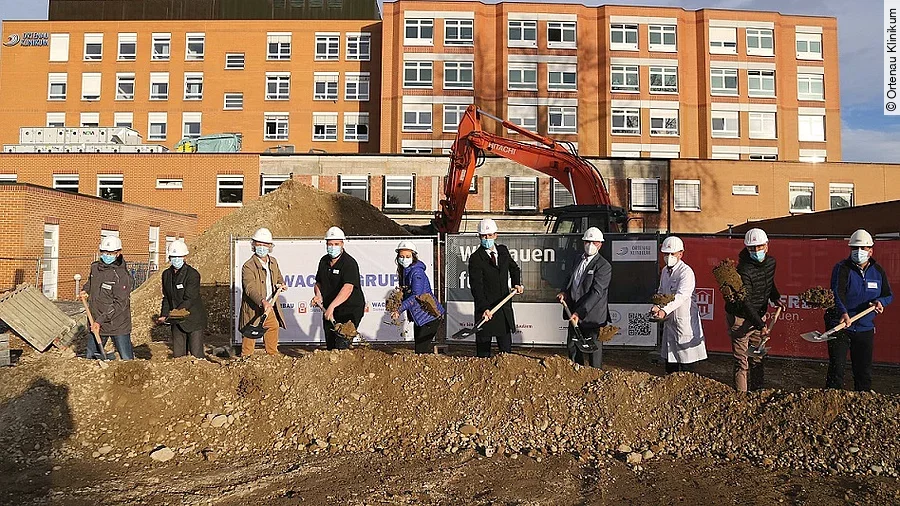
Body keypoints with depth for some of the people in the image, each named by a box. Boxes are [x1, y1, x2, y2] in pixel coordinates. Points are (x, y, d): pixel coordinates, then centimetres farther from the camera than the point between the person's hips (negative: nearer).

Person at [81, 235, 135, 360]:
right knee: (90, 357, 16)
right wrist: (85, 290, 10)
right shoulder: (95, 267, 4)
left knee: (127, 360, -1)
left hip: (117, 325, -7)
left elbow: (119, 304, -21)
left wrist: (100, 321, -23)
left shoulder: (123, 276, -18)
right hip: (96, 323, 7)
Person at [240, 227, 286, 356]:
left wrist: (280, 285, 2)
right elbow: (250, 288, -25)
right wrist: (263, 301, -39)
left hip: (270, 307, 7)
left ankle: (273, 356, 34)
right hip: (253, 309, -7)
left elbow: (279, 278, 26)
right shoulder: (248, 266, -14)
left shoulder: (273, 262, 10)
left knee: (273, 328, 17)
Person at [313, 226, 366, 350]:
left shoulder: (349, 263, -17)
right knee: (330, 346, 13)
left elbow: (348, 288, -30)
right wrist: (318, 296, -1)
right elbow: (318, 282, 21)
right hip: (329, 311, 7)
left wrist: (332, 306, -39)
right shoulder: (324, 261, 8)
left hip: (349, 310, -7)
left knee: (341, 346, -14)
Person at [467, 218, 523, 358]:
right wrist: (484, 308, -29)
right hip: (486, 308, -5)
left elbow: (514, 268, 27)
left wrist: (517, 283, 8)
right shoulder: (475, 258, -10)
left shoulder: (503, 251, 8)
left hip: (505, 309, 5)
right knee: (483, 349, 2)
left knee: (506, 349, 10)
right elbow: (476, 286, -18)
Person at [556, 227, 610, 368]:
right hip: (575, 314, 8)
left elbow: (596, 292, -20)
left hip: (592, 317, -7)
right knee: (572, 347, 17)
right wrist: (565, 293, 4)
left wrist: (579, 313, -26)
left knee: (593, 352, 1)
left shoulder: (604, 266, -12)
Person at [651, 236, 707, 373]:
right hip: (669, 321, 8)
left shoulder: (686, 272, -15)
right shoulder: (665, 271, 11)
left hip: (685, 322, -8)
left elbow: (681, 296, -28)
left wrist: (664, 310, -42)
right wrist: (657, 307, -3)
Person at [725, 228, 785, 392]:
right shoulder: (744, 270, -25)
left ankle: (756, 392, 26)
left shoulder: (771, 262, 0)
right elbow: (745, 302, -26)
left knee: (757, 357, 15)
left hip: (758, 315, 7)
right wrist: (761, 325, -30)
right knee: (742, 360, -6)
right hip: (740, 317, -7)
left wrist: (775, 298, 6)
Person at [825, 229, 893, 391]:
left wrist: (880, 302, -10)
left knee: (864, 369, 12)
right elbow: (837, 293, -24)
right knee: (837, 367, -4)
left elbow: (888, 295, 14)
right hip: (840, 325, -4)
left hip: (865, 329, 4)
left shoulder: (878, 271, 7)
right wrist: (843, 312, -41)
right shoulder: (842, 268, -9)